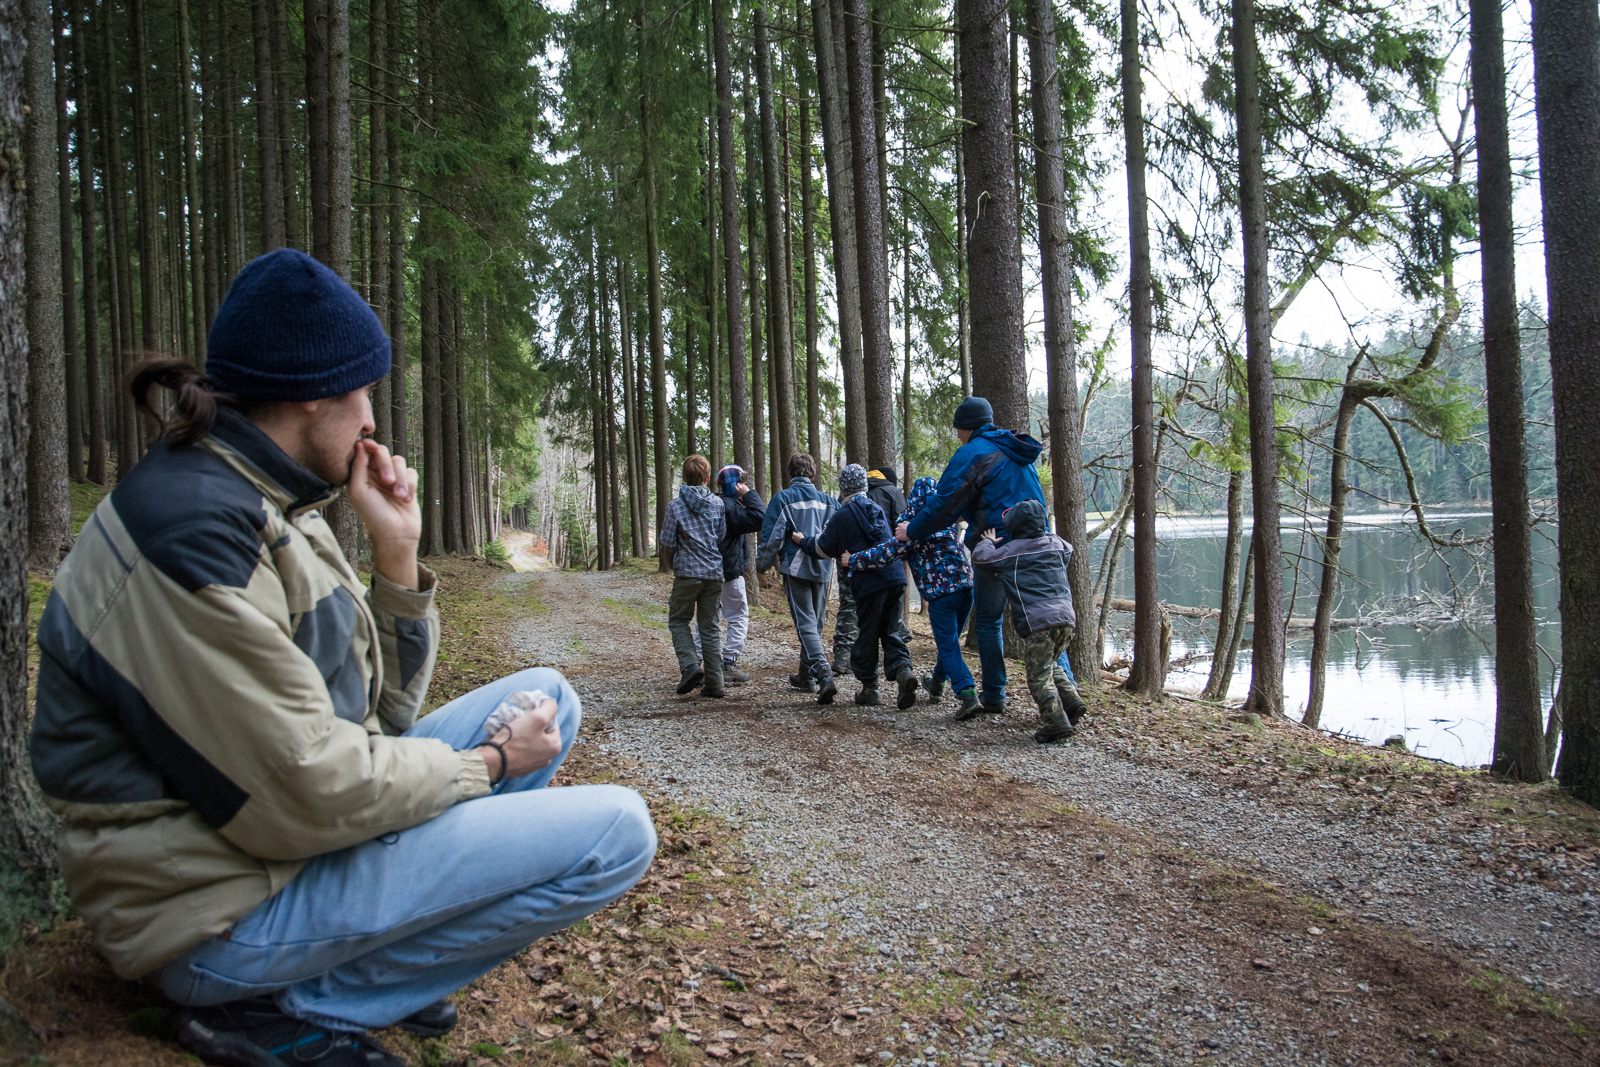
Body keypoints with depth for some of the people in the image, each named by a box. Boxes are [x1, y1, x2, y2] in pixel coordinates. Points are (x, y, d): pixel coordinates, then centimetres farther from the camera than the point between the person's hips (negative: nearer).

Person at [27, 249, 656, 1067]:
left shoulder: (275, 505, 8)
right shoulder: (190, 528, -23)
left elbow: (383, 705, 10)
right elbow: (306, 795, -25)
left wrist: (397, 552, -2)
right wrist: (490, 762, -11)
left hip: (295, 824, 10)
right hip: (225, 902, -10)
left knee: (546, 697, 15)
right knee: (616, 832, -17)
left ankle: (378, 941, 4)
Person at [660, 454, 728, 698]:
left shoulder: (675, 506, -6)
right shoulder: (718, 504, 3)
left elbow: (667, 542, -5)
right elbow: (722, 537, 7)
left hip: (687, 571, -3)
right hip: (714, 572, 3)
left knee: (678, 620, 13)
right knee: (710, 626, 8)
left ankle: (690, 665, -9)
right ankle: (714, 683, 5)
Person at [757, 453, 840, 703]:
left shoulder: (783, 498, -5)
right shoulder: (828, 500, 9)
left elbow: (772, 535, -8)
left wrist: (762, 564, 5)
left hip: (795, 567, -5)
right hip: (822, 569, 5)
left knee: (806, 625, -8)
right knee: (816, 623, 16)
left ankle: (825, 676, -24)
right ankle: (806, 676, 28)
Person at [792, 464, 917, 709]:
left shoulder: (843, 516, -2)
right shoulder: (876, 509, 16)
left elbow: (822, 548, 7)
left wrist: (802, 541, 26)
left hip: (868, 583, -5)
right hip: (895, 577, 5)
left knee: (867, 634, 7)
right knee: (889, 631, 13)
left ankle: (869, 686, 14)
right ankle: (902, 669, -9)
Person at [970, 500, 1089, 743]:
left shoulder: (1010, 552, 1)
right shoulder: (1056, 544, 15)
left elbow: (980, 559, 7)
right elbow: (1067, 551, 38)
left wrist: (988, 542, 25)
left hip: (1037, 621, -6)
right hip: (1065, 615, 6)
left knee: (1039, 676, -4)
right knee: (1051, 666, 24)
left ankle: (1058, 722, -13)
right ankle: (1072, 702, 11)